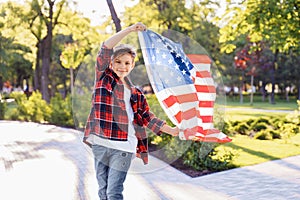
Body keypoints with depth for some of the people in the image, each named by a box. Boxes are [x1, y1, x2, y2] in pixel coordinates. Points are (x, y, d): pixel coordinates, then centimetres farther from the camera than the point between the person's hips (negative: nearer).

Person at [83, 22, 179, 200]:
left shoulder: (135, 93, 13)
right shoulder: (104, 78, 8)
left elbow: (147, 117, 17)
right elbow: (106, 48, -4)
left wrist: (170, 130, 14)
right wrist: (129, 30, -10)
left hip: (122, 148, 0)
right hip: (100, 144, 0)